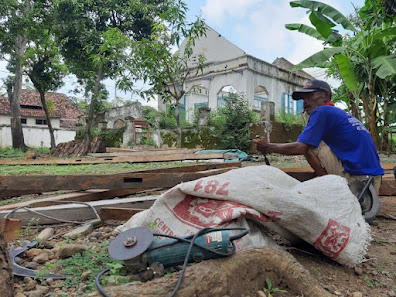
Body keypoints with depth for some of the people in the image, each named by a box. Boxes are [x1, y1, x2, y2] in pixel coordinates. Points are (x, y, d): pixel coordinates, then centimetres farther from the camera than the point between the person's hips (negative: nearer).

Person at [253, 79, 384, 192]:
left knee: (310, 145, -7)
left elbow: (300, 148, -14)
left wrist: (268, 147, -3)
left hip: (357, 179, -9)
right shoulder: (340, 113, 19)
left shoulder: (322, 112, -8)